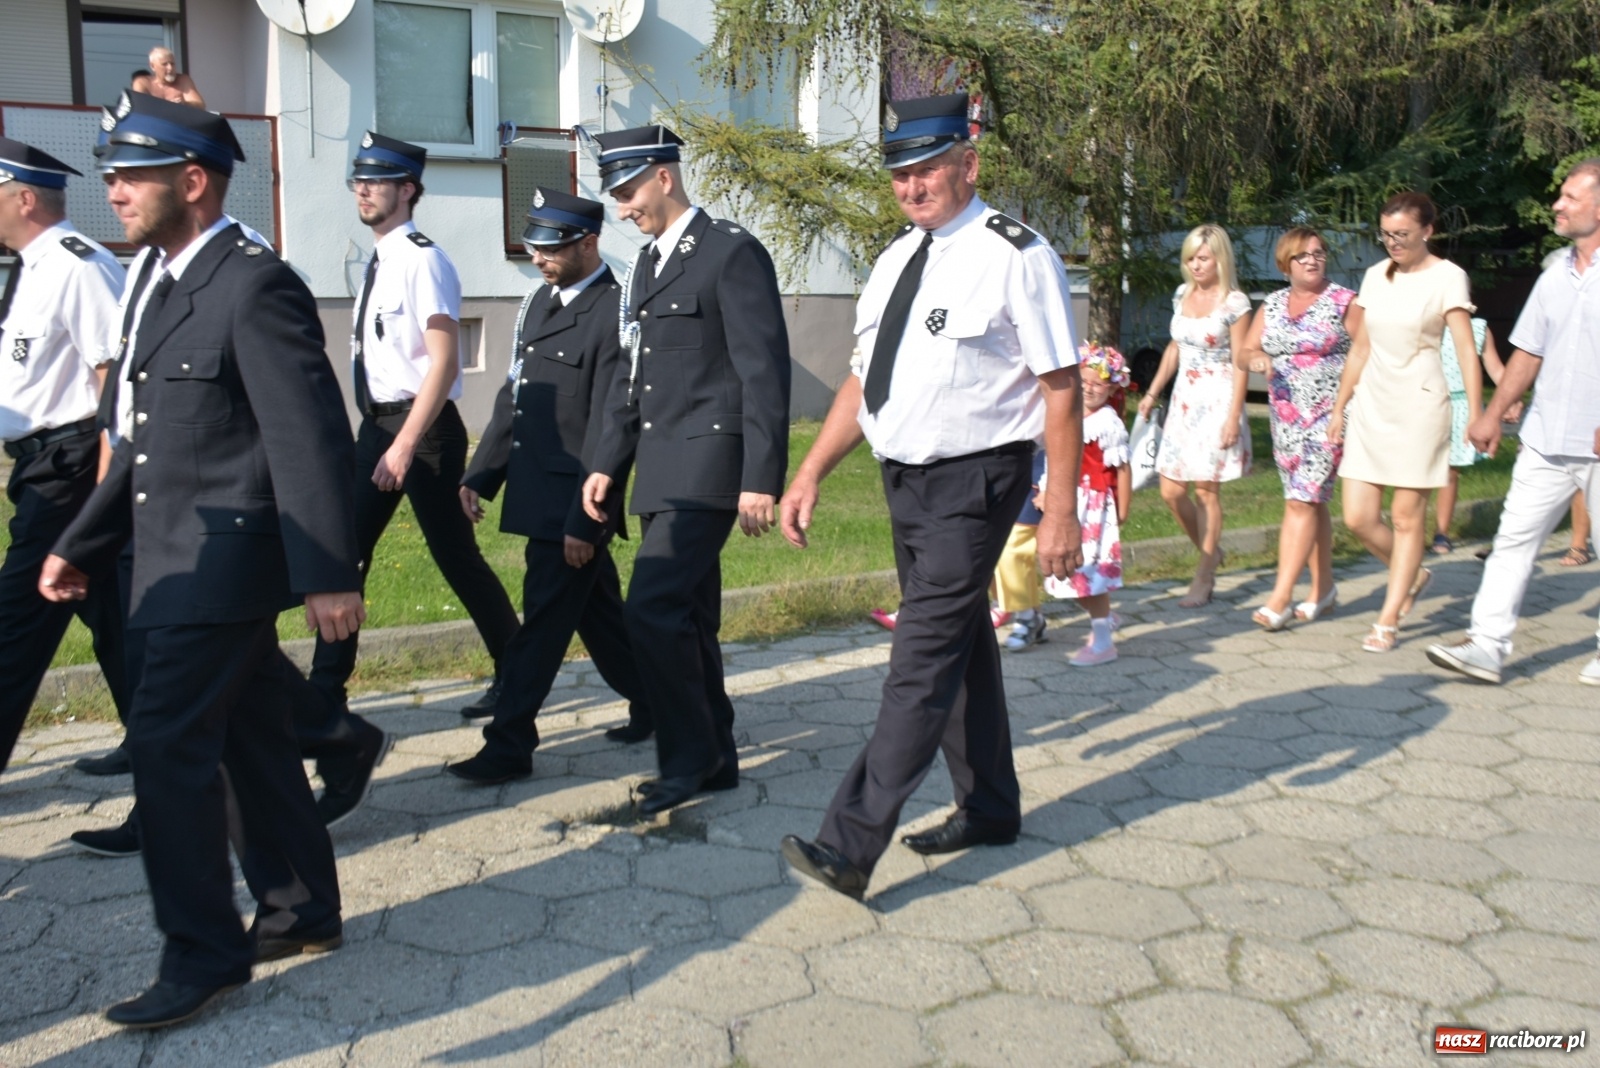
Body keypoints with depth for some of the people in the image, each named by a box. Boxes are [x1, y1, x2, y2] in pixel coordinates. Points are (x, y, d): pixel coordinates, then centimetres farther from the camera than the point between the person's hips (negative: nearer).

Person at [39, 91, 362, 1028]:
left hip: (222, 563, -9)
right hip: (187, 561, 9)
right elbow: (153, 440, 19)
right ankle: (303, 910, 27)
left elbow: (310, 439, -20)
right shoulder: (171, 286, 15)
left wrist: (328, 576, -23)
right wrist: (84, 546, 18)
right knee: (248, 739, 14)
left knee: (168, 744, -7)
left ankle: (204, 952, 7)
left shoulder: (257, 285, -15)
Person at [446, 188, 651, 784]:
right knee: (597, 614, 18)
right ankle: (653, 704, 33)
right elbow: (513, 396, 15)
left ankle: (510, 747, 10)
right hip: (536, 493, 9)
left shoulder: (614, 313, -15)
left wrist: (585, 518, -19)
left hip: (573, 500, -8)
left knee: (543, 624, -1)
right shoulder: (540, 301, 11)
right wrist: (481, 475, 9)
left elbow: (608, 429, -18)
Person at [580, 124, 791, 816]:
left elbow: (765, 370, -13)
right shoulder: (646, 266, 18)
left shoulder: (733, 252, -8)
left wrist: (761, 479, -18)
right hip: (661, 470, 9)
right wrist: (607, 466, 15)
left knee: (651, 609, -15)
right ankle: (714, 758, 22)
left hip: (709, 464, -8)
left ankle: (689, 756, 1)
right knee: (686, 618, 11)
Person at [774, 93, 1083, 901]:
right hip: (904, 479, 8)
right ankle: (988, 809, 34)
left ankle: (850, 849, -7)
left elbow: (1061, 388, -13)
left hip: (972, 483, -8)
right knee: (961, 646, 18)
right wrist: (810, 474, 7)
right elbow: (864, 380, 14)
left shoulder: (1016, 257, -11)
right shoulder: (896, 259, 11)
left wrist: (1061, 510, -16)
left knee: (922, 663, -9)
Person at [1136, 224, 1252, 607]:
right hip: (1183, 399, 6)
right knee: (1171, 490, 4)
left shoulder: (1235, 303, -9)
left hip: (1216, 401, -6)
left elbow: (1240, 362, -11)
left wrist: (1233, 416, -16)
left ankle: (1204, 577, 8)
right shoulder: (1182, 296, 10)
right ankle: (1210, 552, 27)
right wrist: (1152, 393, 16)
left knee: (1205, 489, -3)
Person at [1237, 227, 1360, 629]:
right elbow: (1242, 353, 8)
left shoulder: (1345, 302, -4)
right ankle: (1323, 589, 23)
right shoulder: (1271, 306, 11)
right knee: (1311, 502, 12)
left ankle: (1280, 598, -13)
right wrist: (1254, 359, -15)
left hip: (1329, 415, -5)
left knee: (1301, 502, -12)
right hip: (1285, 417, 6)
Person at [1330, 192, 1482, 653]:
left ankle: (1387, 622, 9)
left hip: (1419, 406, -5)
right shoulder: (1375, 276, 11)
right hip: (1370, 405, 5)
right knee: (1358, 517, 0)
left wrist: (1475, 416, -18)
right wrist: (1340, 406, 15)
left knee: (1407, 516, 0)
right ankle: (1413, 576, 28)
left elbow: (1466, 349, -10)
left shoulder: (1447, 277, -4)